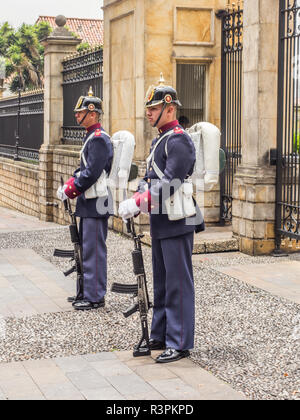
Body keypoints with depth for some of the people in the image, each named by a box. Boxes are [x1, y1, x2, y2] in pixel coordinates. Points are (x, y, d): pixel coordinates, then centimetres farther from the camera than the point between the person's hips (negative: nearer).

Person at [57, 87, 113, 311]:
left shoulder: (99, 139, -15)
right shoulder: (91, 137, 16)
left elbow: (92, 174, -21)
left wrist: (69, 191, -13)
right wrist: (68, 186, 7)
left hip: (96, 203, -10)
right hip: (89, 202, 10)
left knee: (94, 250, -5)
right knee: (88, 248, 15)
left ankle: (95, 297, 0)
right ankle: (88, 291, 23)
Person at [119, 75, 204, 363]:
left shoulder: (179, 140, -14)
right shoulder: (159, 140, 16)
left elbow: (170, 185, -22)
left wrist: (138, 203, -22)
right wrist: (134, 202, 1)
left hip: (177, 223, -10)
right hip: (160, 223, 10)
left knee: (178, 284, -3)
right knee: (161, 282, 16)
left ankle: (180, 343, 4)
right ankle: (160, 336, 27)